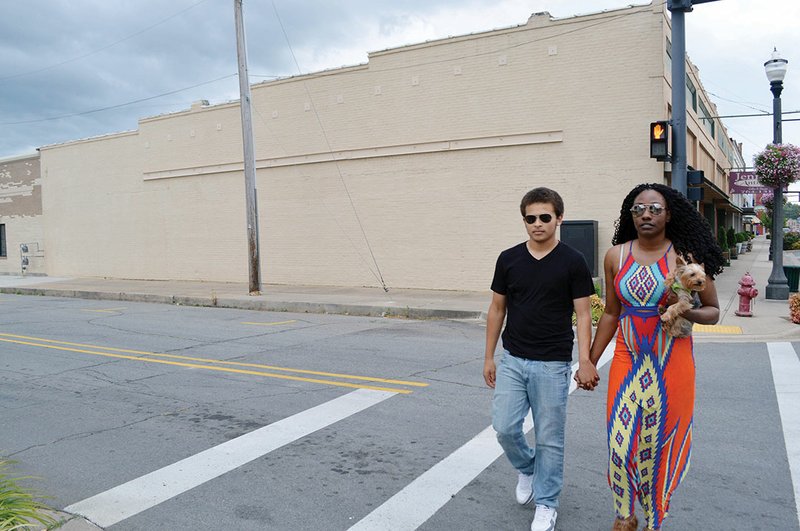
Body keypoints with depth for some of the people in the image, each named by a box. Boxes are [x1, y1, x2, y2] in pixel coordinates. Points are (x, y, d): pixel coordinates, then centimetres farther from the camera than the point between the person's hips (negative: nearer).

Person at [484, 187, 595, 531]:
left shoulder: (572, 262, -6)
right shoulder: (509, 259, 2)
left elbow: (583, 315, -5)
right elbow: (497, 309, 9)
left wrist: (585, 362, -15)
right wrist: (489, 357, 8)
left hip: (552, 364, -3)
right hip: (512, 360, 3)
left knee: (549, 437, 7)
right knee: (505, 427, 3)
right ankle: (526, 470, 34)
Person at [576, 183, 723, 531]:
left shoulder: (687, 257, -4)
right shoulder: (616, 256, 2)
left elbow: (713, 311, 4)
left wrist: (685, 311, -19)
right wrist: (590, 362, 9)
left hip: (671, 362, -1)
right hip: (628, 359, 2)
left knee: (661, 442, 7)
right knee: (621, 442, 0)